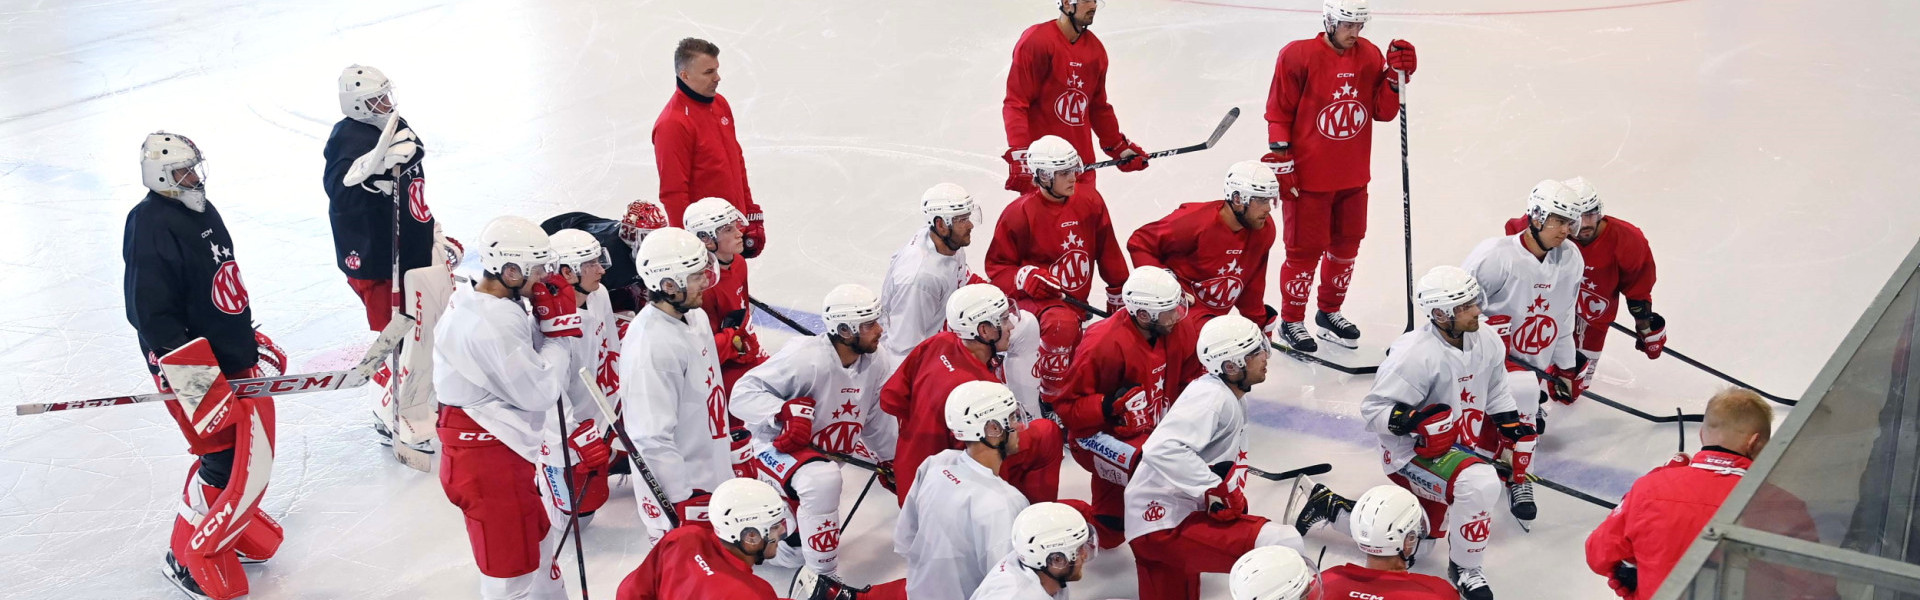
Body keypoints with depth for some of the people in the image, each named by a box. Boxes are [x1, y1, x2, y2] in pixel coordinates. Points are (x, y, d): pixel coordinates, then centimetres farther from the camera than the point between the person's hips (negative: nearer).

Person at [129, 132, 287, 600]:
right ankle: (190, 560, 9)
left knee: (252, 449, 19)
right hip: (195, 368, -9)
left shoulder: (202, 212, 9)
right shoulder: (151, 228, -20)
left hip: (235, 356, 10)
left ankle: (231, 526, 39)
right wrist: (189, 373, -26)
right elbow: (153, 315, -24)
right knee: (235, 466, -7)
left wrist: (253, 342, 25)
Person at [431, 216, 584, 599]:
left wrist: (552, 325, -5)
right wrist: (559, 328, -11)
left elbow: (535, 366, 9)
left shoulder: (498, 306, 6)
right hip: (487, 462, -10)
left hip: (502, 452, 10)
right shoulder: (490, 327, -26)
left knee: (537, 544, 26)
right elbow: (539, 391, -21)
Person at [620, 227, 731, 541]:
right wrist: (683, 504, -25)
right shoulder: (651, 347, -29)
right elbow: (652, 439, -29)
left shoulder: (695, 317, 2)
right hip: (675, 490, -10)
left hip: (712, 476, 10)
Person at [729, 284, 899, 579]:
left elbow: (876, 418, 10)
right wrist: (786, 411, -43)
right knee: (823, 480, -36)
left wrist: (889, 459, 20)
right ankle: (824, 578, -21)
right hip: (780, 445, -8)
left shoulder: (876, 363, -8)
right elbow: (744, 393, -29)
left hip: (830, 449, 8)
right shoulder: (804, 358, -30)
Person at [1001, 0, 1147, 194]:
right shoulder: (1035, 41, -11)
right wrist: (1018, 155, -23)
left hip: (1082, 162, 7)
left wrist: (1120, 147, 21)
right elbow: (1015, 103, -14)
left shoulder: (1096, 49, 11)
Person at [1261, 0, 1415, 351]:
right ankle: (1291, 321, 19)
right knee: (1306, 250, 2)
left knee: (1346, 245, 17)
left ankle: (1329, 312, 37)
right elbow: (1278, 114, -12)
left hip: (1353, 175, 6)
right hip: (1308, 176, -6)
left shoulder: (1369, 55, 3)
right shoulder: (1298, 56, -15)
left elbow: (1383, 111, 4)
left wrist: (1397, 76, -11)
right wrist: (1281, 163, -14)